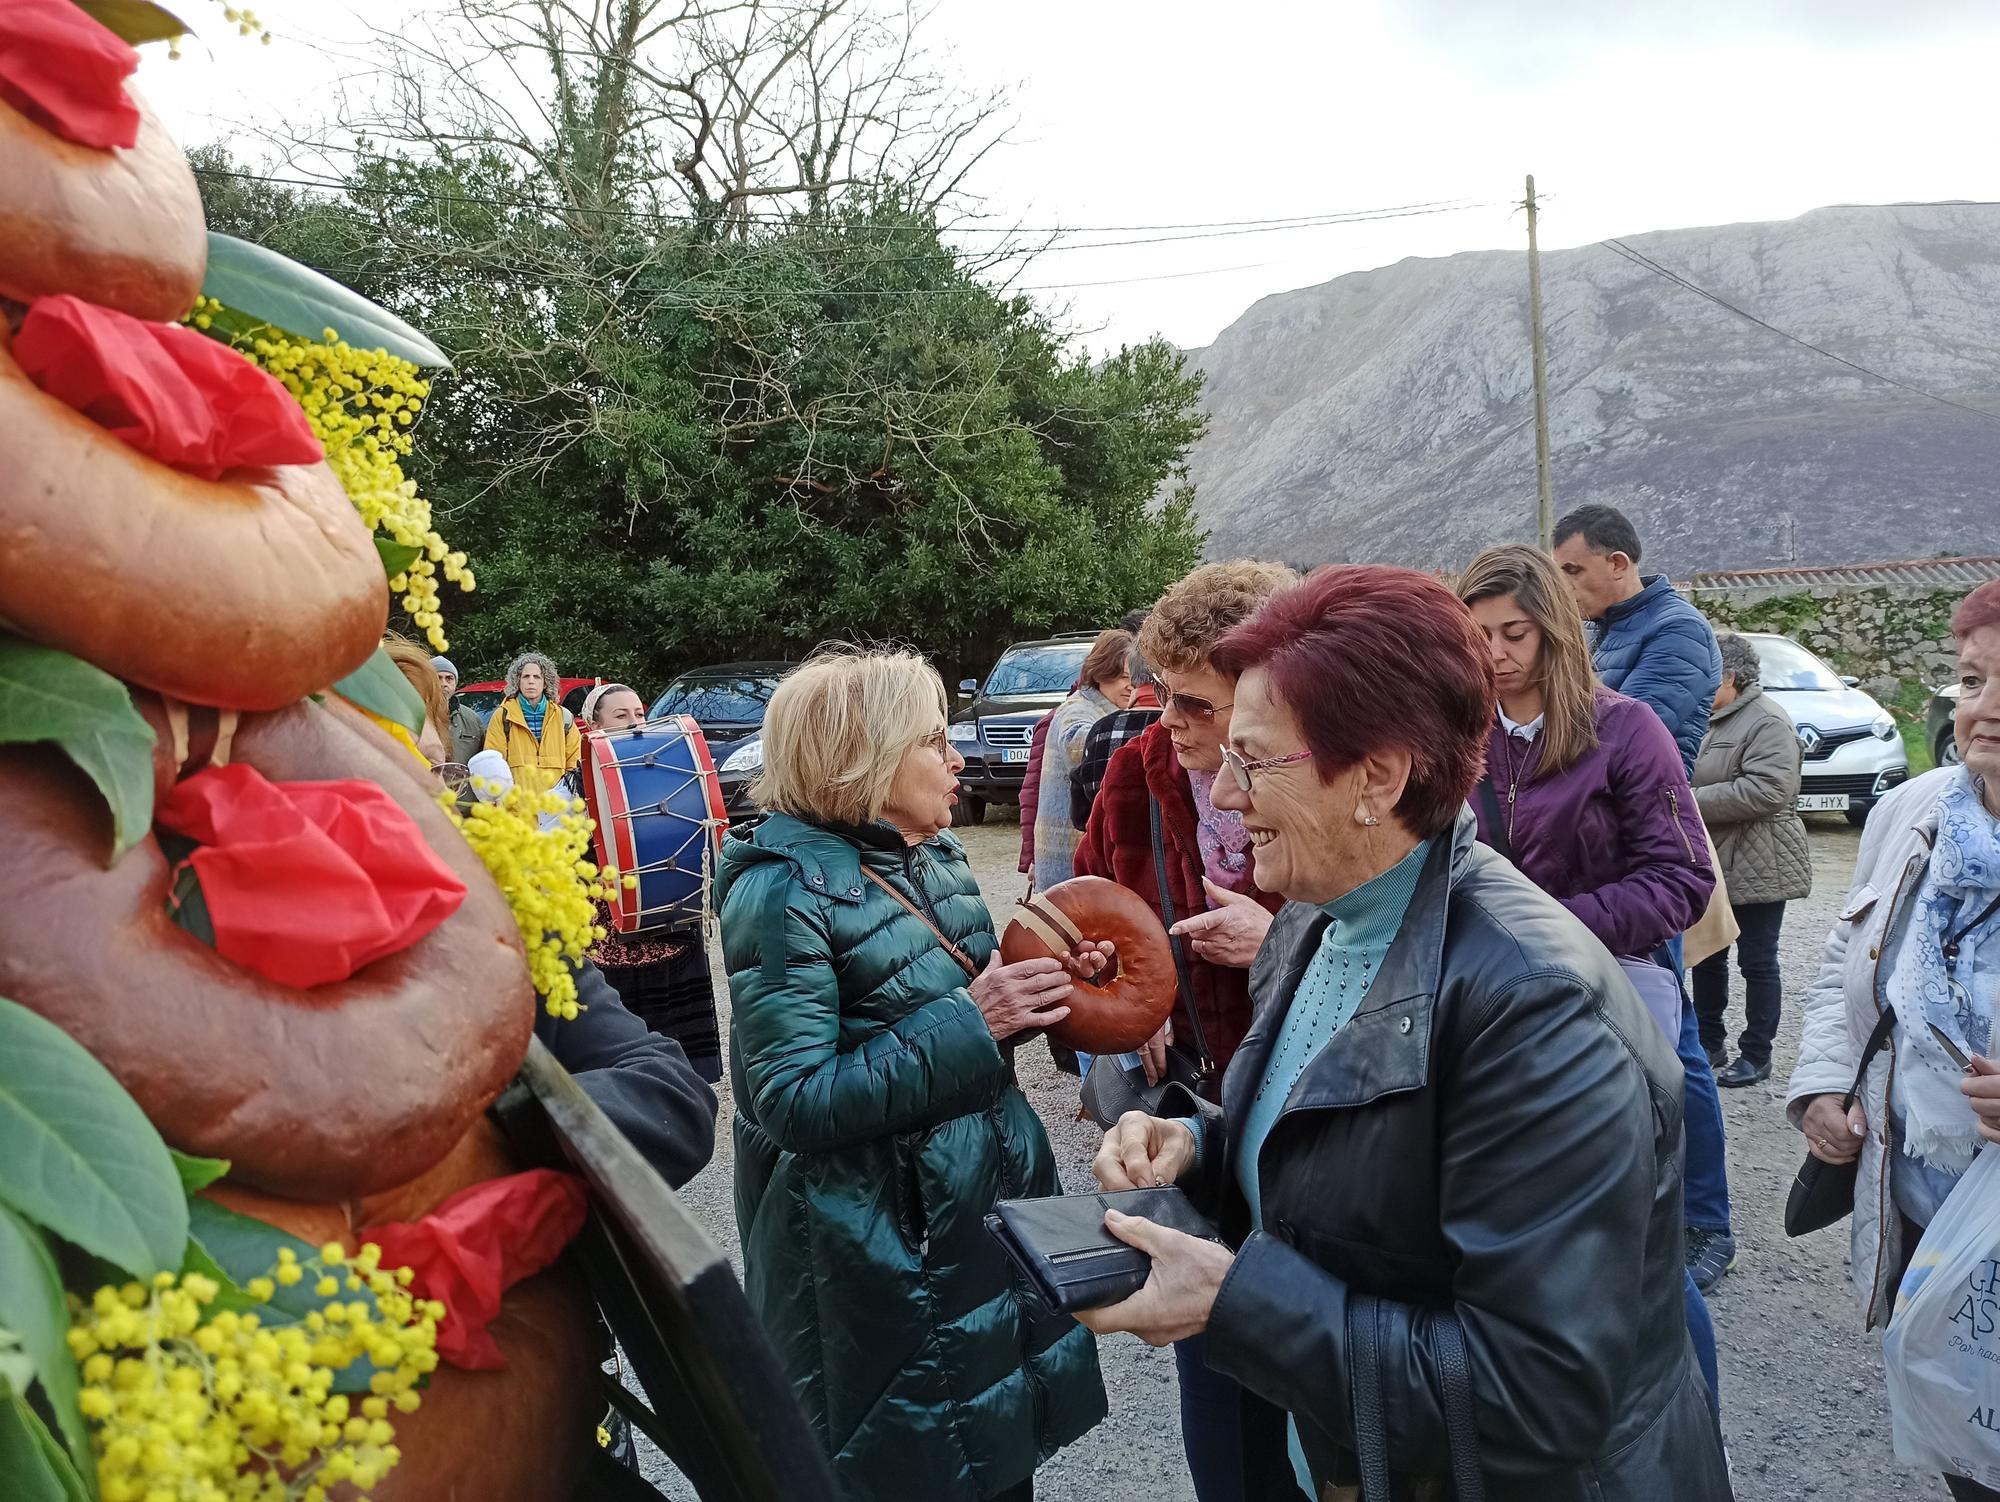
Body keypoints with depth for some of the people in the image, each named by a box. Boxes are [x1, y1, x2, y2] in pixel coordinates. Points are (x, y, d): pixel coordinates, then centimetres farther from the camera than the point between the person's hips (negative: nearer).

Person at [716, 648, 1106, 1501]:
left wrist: (1042, 980, -5)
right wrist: (969, 1022, -26)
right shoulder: (785, 887, -19)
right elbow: (793, 1101, -24)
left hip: (990, 1208, 7)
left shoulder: (934, 855, 4)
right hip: (876, 1255, -7)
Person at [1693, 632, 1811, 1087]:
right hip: (1711, 865, 9)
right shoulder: (1711, 720, 13)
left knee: (1757, 962, 2)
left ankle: (1756, 1056, 12)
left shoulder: (1767, 721, -16)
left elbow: (1768, 790, -27)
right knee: (1707, 957, 15)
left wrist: (1693, 801, -22)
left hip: (1757, 868, -9)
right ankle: (1709, 1042, 27)